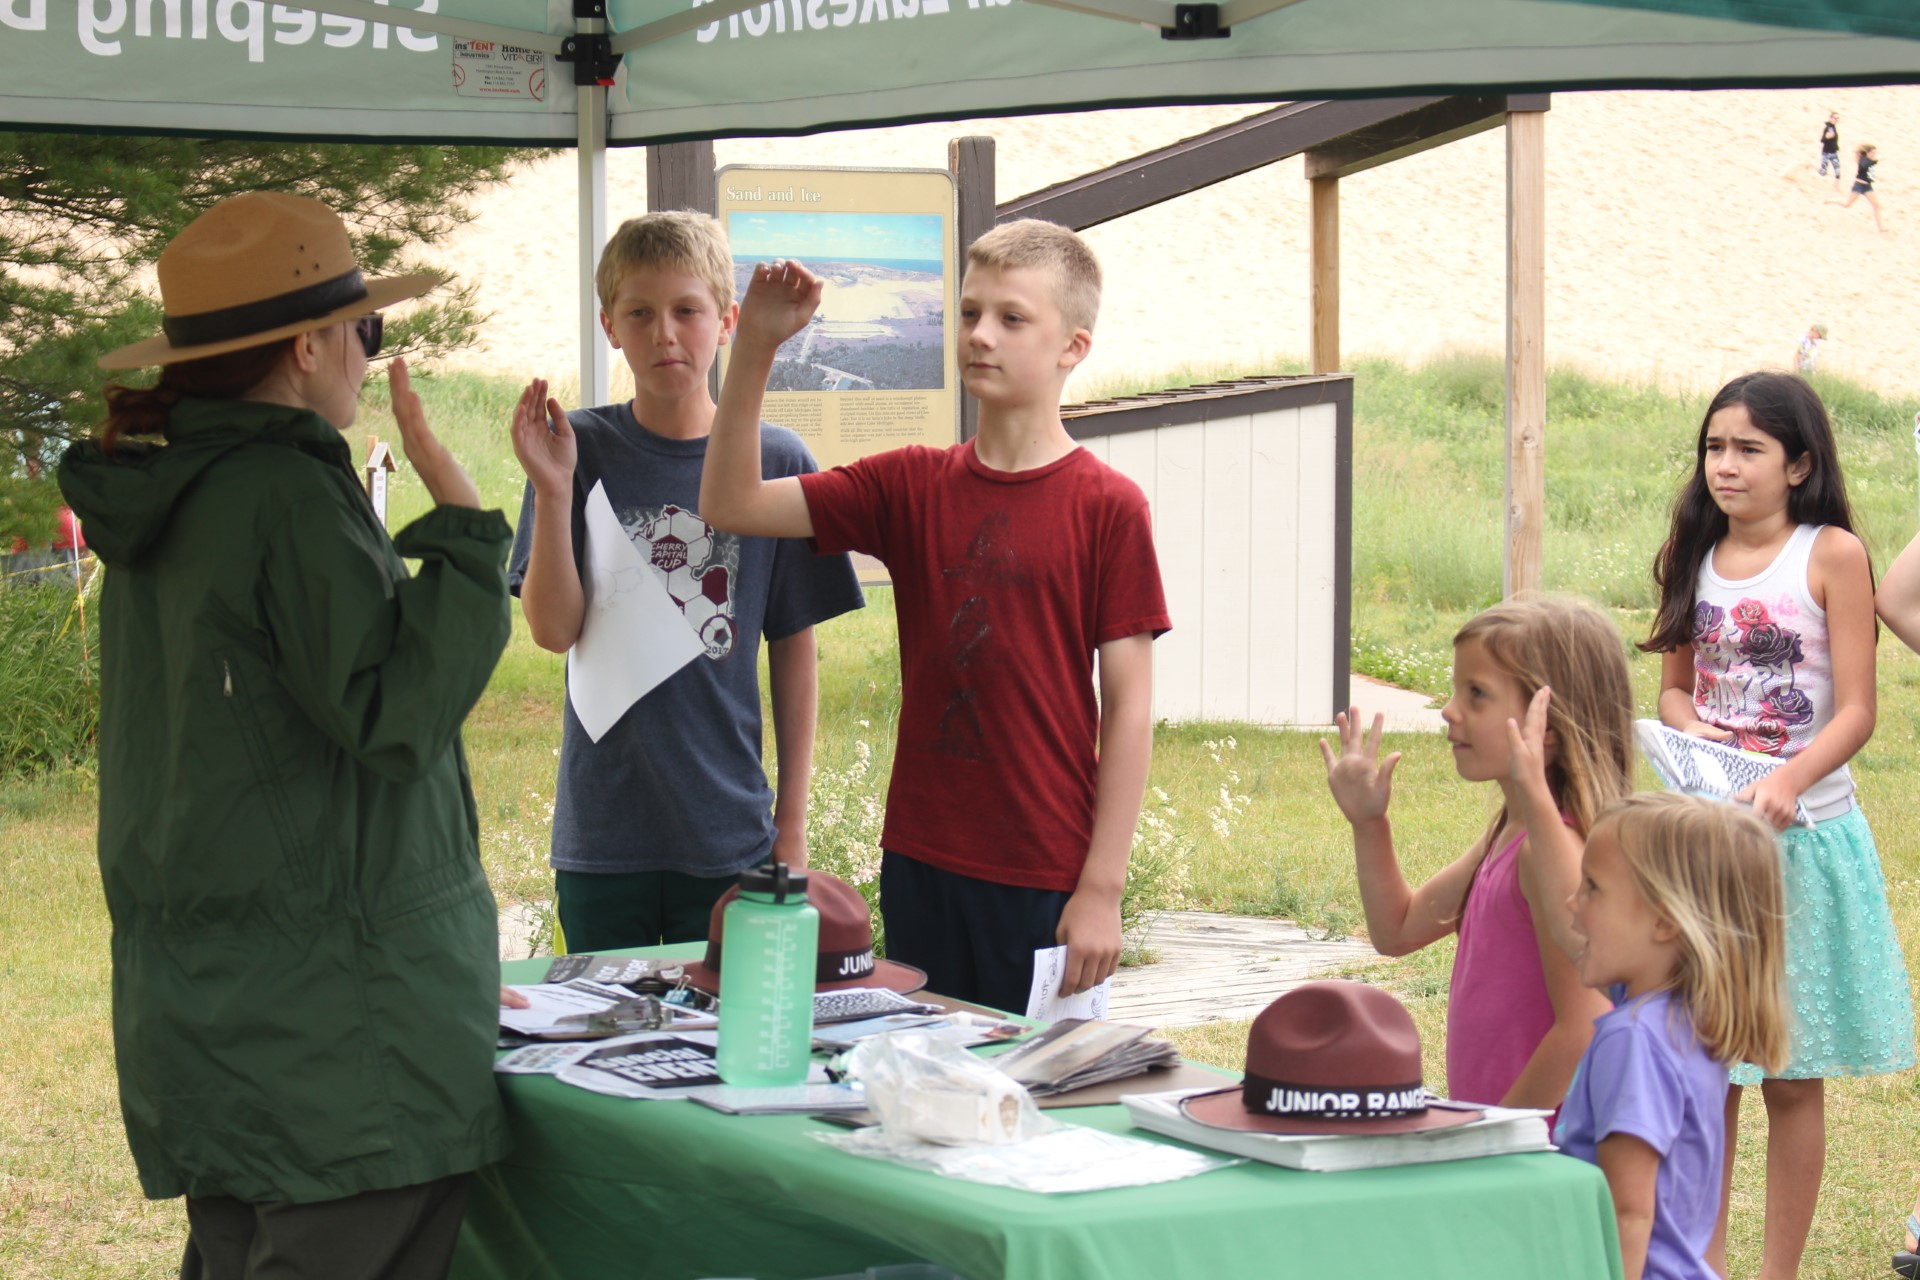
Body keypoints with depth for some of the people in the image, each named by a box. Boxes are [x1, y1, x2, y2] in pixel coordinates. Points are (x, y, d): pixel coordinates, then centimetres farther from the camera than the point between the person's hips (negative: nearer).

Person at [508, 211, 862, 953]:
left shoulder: (777, 460, 0)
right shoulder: (581, 449, -1)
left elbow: (794, 649, 5)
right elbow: (554, 629, -8)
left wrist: (793, 817, 4)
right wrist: (552, 491, -21)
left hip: (731, 835, 0)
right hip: (601, 834, 0)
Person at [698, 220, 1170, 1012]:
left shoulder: (1107, 507, -6)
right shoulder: (910, 487, 6)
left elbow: (1129, 704, -7)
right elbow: (731, 504, 3)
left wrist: (1102, 889, -11)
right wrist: (755, 349, -8)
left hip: (1047, 881, -4)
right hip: (920, 865, 4)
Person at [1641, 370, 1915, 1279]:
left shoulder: (1832, 555, -7)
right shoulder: (1695, 555, 7)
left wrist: (1787, 781, -27)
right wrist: (1697, 735, -9)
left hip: (1803, 833, -4)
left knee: (1790, 1076, 4)